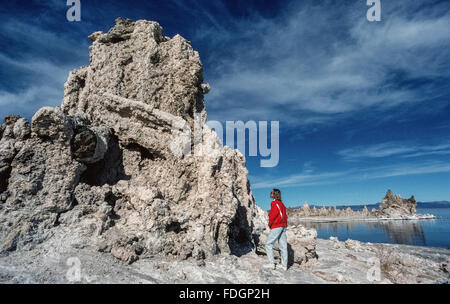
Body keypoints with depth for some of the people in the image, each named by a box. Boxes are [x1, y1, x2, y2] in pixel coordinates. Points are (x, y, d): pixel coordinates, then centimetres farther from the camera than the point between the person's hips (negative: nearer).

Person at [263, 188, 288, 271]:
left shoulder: (274, 203, -10)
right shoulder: (282, 204, 15)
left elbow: (272, 215, -18)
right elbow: (285, 215, 16)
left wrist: (270, 224, -4)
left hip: (276, 227, -8)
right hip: (283, 226, 8)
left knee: (268, 244, -2)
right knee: (283, 246, 8)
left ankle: (271, 263, -5)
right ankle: (284, 265, 12)